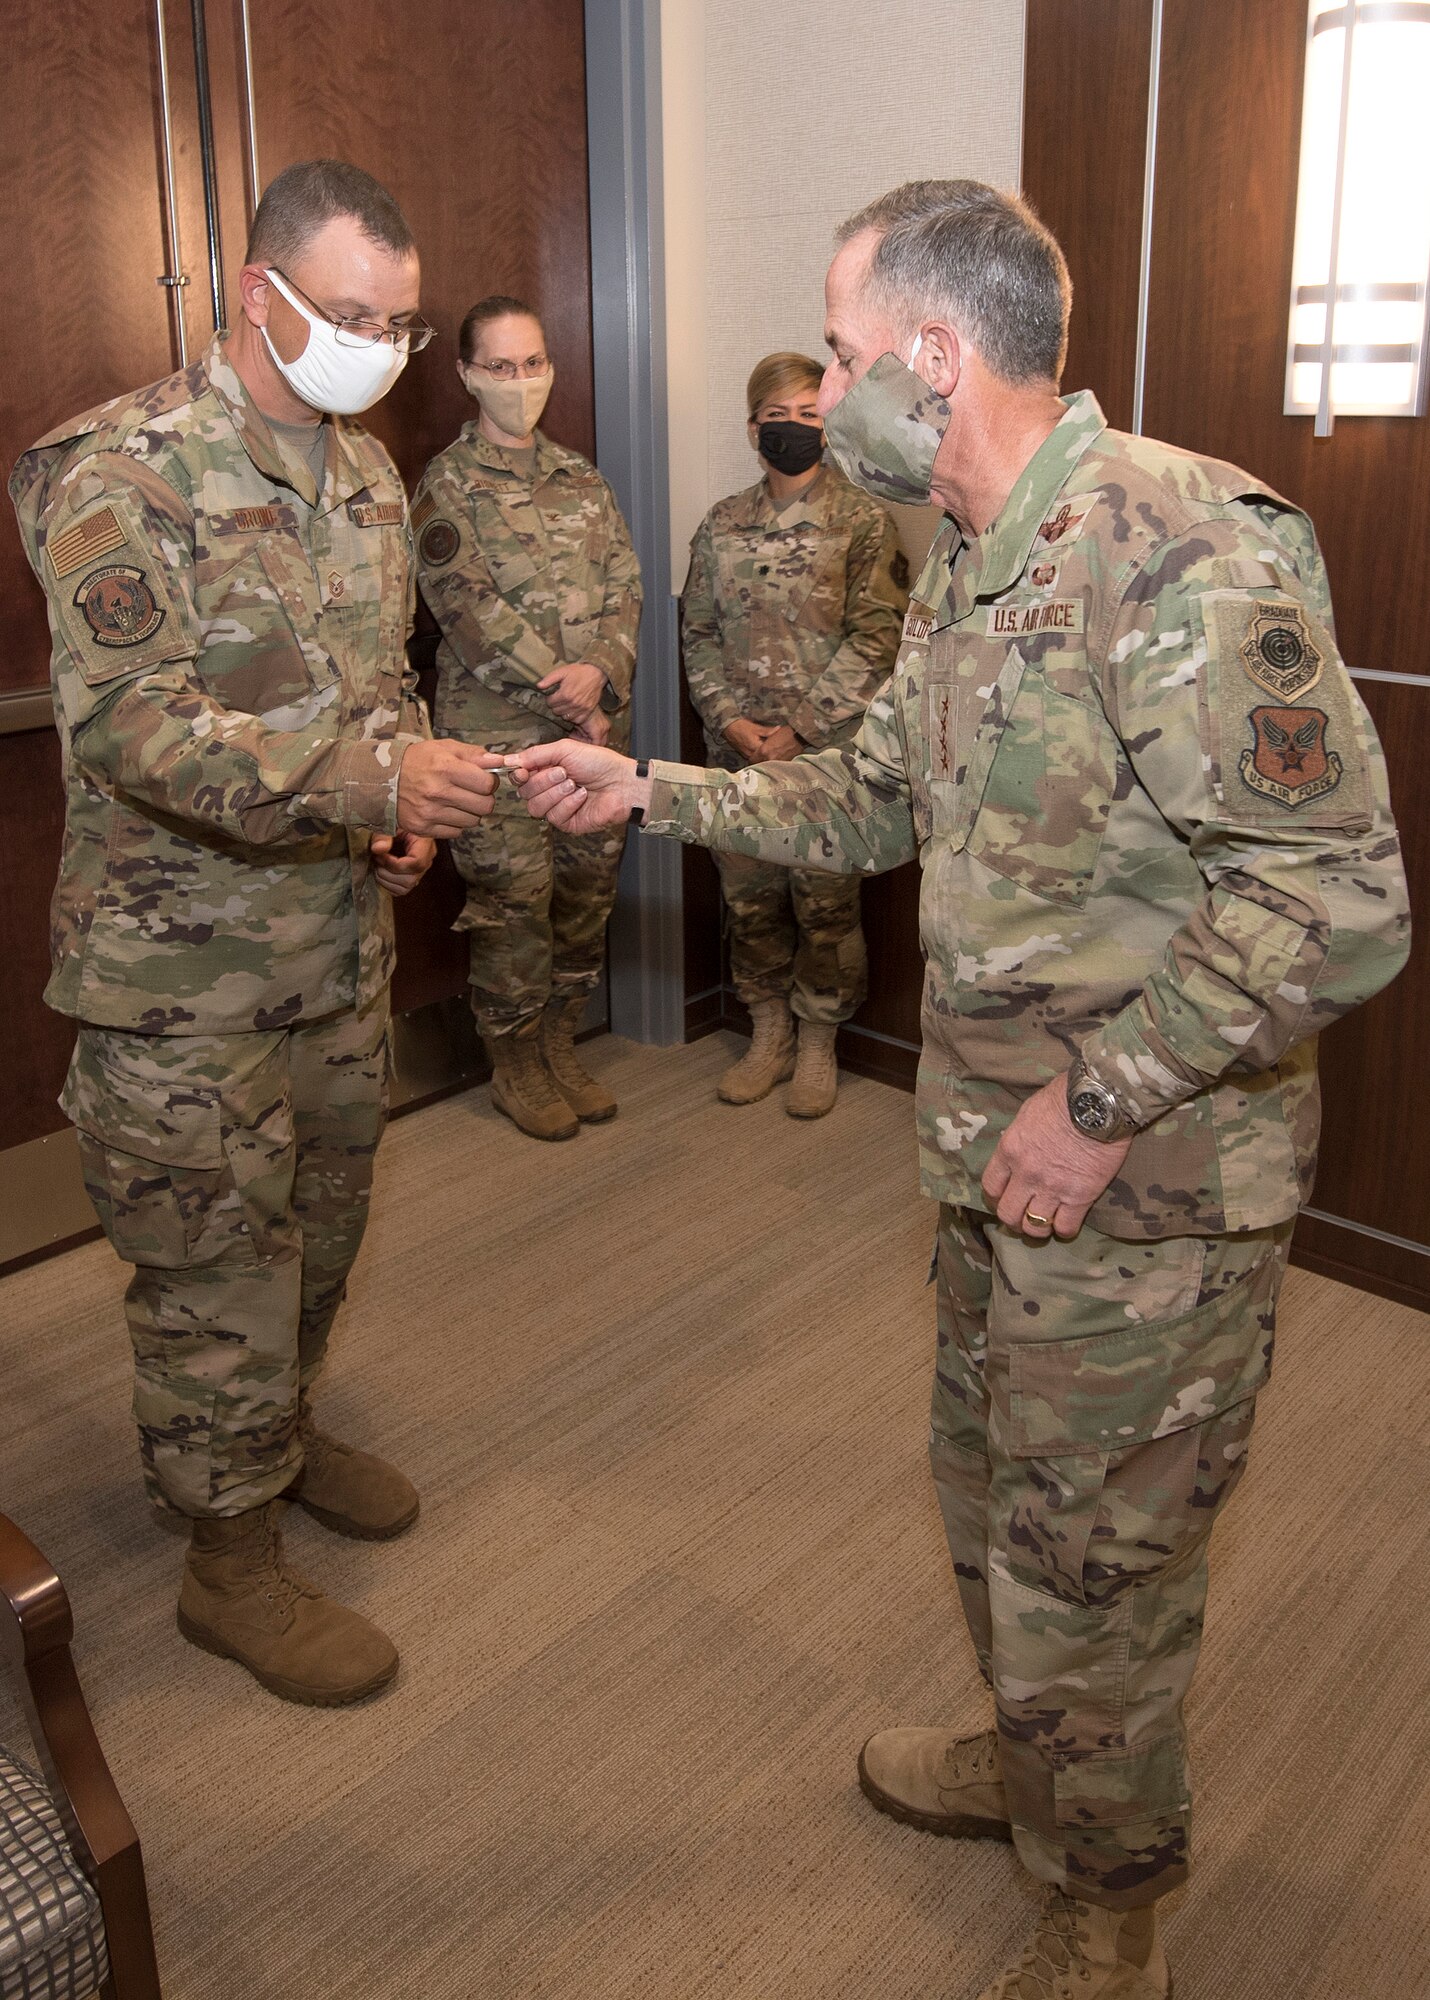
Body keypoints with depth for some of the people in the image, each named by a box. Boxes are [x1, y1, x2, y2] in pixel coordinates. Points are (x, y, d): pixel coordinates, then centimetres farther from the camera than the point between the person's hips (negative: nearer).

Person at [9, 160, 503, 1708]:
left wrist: (404, 809, 1)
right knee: (218, 1260, 4)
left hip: (342, 935, 7)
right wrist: (369, 777, -32)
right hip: (184, 958, -7)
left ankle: (280, 1429, 45)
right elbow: (129, 721, -25)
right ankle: (233, 1563, 22)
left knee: (320, 1224, 20)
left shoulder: (366, 472, 9)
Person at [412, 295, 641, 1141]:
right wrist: (562, 693, -18)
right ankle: (515, 1065, 16)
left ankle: (561, 1045, 26)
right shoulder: (447, 485, -3)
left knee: (588, 892, 11)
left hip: (598, 724, 5)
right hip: (500, 735, -5)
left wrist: (601, 672, -14)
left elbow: (624, 582, 5)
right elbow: (469, 605, -13)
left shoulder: (580, 475, 14)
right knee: (513, 904, 0)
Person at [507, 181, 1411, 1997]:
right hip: (996, 1161, 9)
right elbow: (877, 800, 18)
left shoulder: (1181, 552, -24)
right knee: (989, 1503, 26)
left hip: (1143, 1195, -9)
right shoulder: (963, 570, 8)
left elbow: (1338, 896, -27)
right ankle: (1029, 1762, 53)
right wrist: (647, 792, 10)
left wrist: (1102, 1103, -23)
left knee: (1085, 1577, 9)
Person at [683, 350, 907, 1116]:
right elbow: (698, 632, 8)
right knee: (748, 898, 11)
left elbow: (873, 639, -10)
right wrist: (729, 719, -8)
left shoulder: (863, 520, -4)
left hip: (828, 751, -4)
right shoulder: (722, 524, 8)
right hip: (738, 749, 4)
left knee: (825, 904, 4)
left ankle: (819, 1045, 21)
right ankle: (768, 1035, 29)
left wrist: (800, 730, -15)